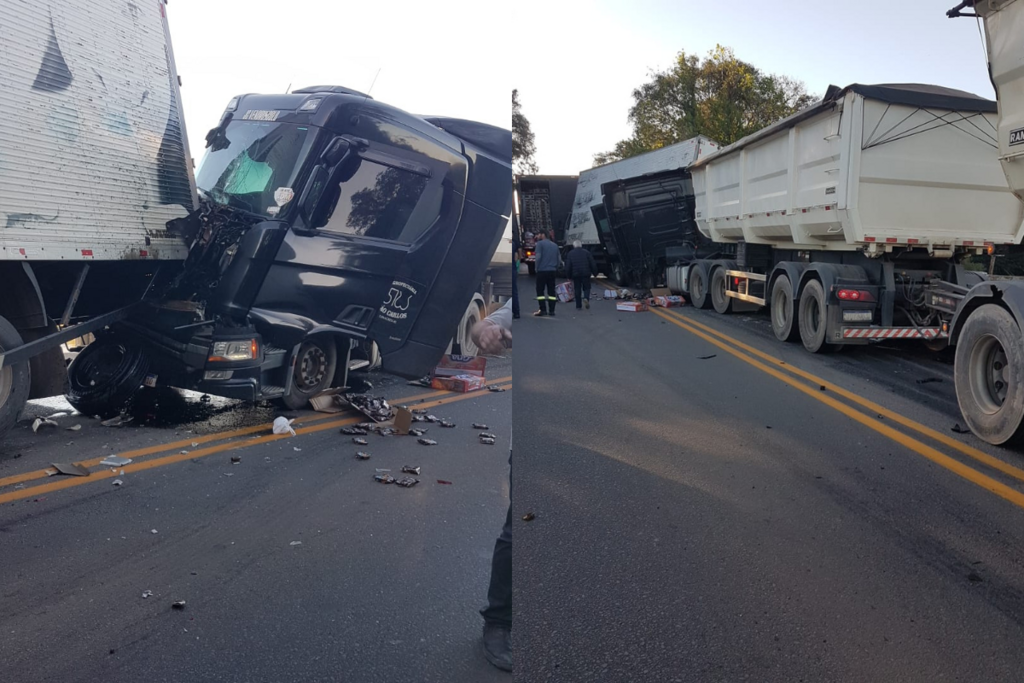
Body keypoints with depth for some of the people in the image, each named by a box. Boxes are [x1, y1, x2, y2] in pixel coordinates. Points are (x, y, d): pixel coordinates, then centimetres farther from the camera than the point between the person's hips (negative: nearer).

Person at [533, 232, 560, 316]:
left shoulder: (540, 243, -4)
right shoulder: (555, 245, 15)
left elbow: (538, 257, -13)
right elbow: (559, 259, 13)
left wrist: (537, 268, -2)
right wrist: (555, 267, 16)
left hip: (542, 271, -5)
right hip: (552, 271, 5)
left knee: (540, 291, 0)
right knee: (551, 291, 7)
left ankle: (543, 310, -6)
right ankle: (551, 310, 5)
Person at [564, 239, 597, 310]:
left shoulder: (570, 253, 4)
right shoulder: (587, 252, 4)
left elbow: (568, 266, 2)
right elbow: (593, 264, 2)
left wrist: (568, 275, 8)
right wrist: (594, 273, 10)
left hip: (575, 275, 0)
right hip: (586, 274, 0)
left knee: (577, 290, 7)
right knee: (586, 288, 9)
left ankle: (578, 306, 6)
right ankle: (586, 298, -20)